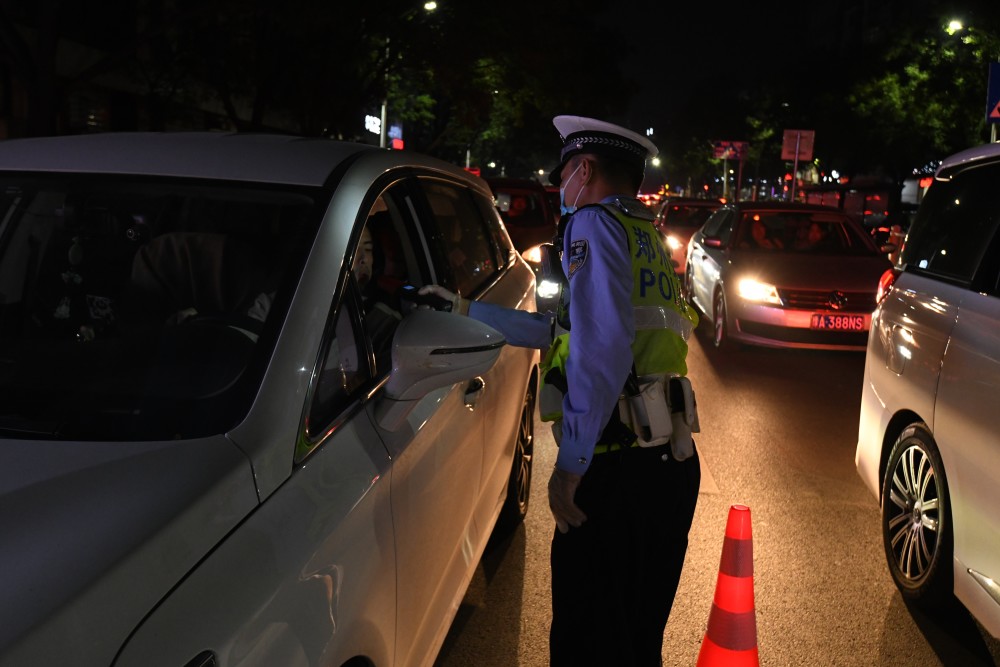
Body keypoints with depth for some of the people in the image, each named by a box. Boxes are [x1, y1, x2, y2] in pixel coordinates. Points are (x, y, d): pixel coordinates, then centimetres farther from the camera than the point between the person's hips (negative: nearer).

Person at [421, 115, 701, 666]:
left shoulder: (594, 223, -6)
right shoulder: (646, 239, 21)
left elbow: (602, 345, -21)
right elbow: (566, 331, 27)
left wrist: (570, 464, -20)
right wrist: (466, 310, 32)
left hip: (619, 469, -9)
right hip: (673, 461, 9)